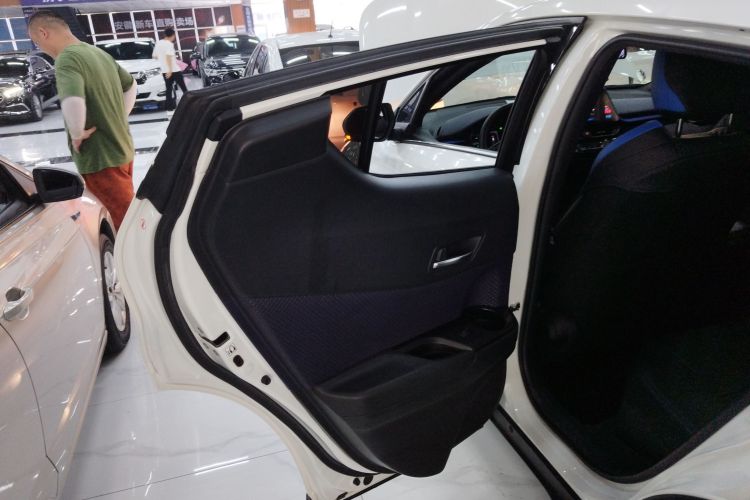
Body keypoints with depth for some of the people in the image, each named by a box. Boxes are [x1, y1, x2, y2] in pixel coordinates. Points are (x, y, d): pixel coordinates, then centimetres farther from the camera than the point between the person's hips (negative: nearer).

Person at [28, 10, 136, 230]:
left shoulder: (67, 59, -17)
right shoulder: (99, 53, 9)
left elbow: (73, 102, -35)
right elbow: (131, 85, 23)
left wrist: (77, 134, -18)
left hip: (100, 158, -9)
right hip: (122, 149, 9)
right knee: (127, 212, 21)